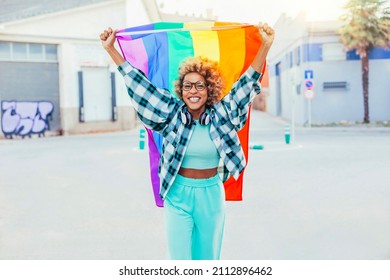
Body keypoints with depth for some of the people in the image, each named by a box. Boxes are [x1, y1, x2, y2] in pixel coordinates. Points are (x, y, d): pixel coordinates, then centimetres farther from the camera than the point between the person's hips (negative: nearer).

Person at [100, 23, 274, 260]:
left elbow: (247, 82, -5)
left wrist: (266, 45, -11)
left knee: (209, 257, 14)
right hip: (178, 195, -1)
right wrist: (110, 48, -3)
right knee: (179, 257, 1)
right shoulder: (172, 114, -5)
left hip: (211, 195, 1)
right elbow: (139, 82, -4)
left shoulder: (221, 115, -4)